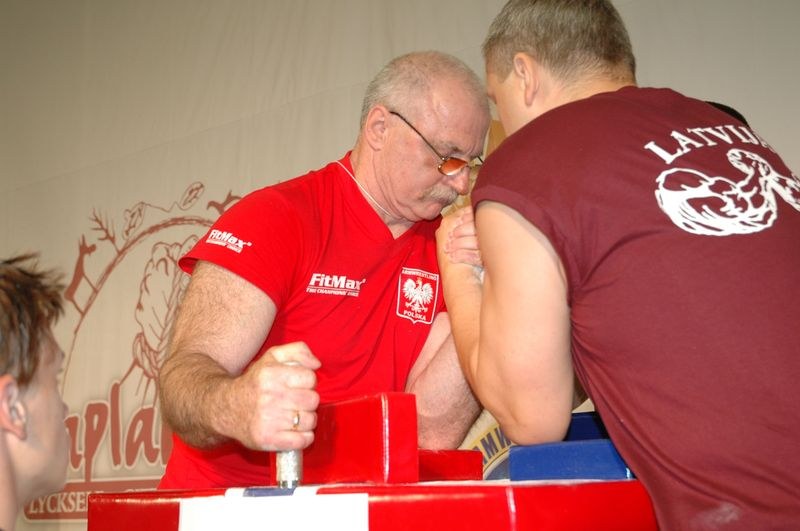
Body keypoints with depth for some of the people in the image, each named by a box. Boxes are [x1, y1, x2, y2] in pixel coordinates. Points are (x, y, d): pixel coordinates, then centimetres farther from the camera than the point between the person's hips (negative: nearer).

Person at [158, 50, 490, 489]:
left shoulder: (447, 246, 4)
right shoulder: (276, 218, -6)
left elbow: (433, 431, -5)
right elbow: (185, 374, -17)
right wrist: (232, 408, -37)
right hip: (226, 491, -1)